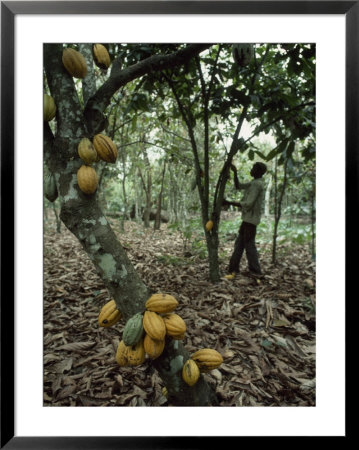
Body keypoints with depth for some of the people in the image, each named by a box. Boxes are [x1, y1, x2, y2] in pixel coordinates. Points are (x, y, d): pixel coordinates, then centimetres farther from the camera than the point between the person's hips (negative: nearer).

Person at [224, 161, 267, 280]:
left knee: (249, 245, -3)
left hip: (250, 219, -10)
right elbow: (238, 186, 22)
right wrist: (235, 172, 11)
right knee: (239, 243, 11)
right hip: (248, 218, 10)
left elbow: (248, 204, -22)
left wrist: (229, 203, -18)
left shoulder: (257, 184, -16)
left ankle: (256, 272, 7)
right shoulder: (254, 183, 15)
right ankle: (233, 269, 16)